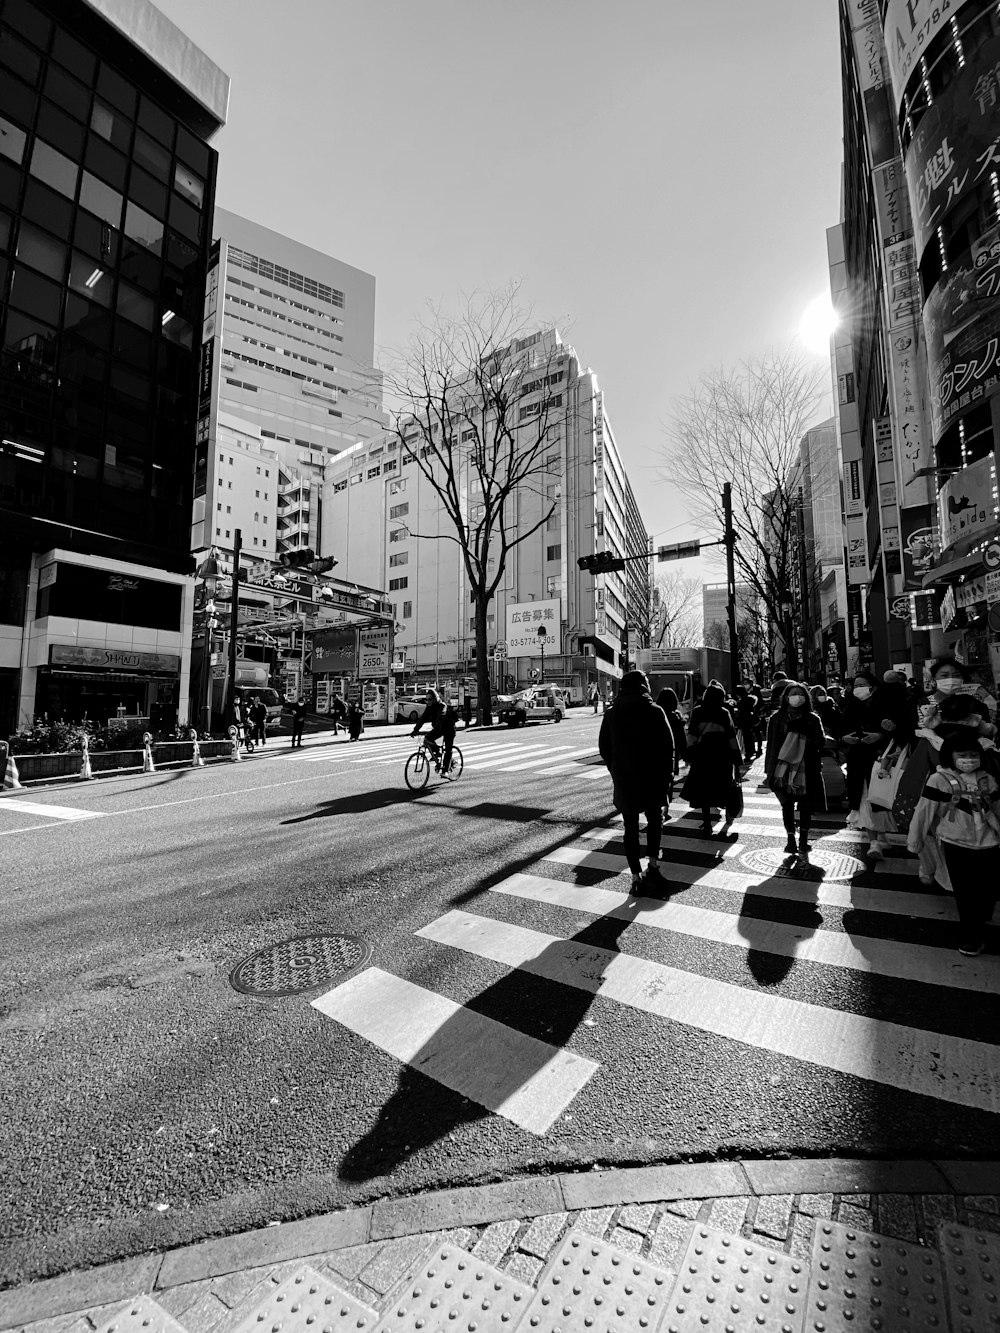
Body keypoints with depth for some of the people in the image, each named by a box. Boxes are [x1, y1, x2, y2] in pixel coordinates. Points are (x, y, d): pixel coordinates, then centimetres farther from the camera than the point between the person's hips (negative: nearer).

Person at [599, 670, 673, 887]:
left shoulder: (611, 714, -1)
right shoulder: (655, 712, -8)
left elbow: (603, 748, 2)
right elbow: (668, 746, -7)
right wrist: (666, 774, 2)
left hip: (623, 779, 1)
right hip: (652, 777, -1)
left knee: (630, 826, 9)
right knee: (654, 818, 22)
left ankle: (635, 874, 8)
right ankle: (653, 861, 19)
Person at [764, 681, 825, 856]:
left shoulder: (812, 719, 5)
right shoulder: (776, 718, 2)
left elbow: (819, 743, 5)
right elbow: (771, 745, 2)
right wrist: (769, 769, 0)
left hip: (806, 769, 0)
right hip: (783, 769, 0)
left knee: (805, 806, 6)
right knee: (787, 805, 5)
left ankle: (803, 840, 15)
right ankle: (791, 840, 13)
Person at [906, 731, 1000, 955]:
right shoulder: (939, 780, -13)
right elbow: (924, 811, -9)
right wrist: (914, 841, -5)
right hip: (956, 846, -4)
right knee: (965, 894, 4)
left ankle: (976, 928, 38)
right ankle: (970, 937, 24)